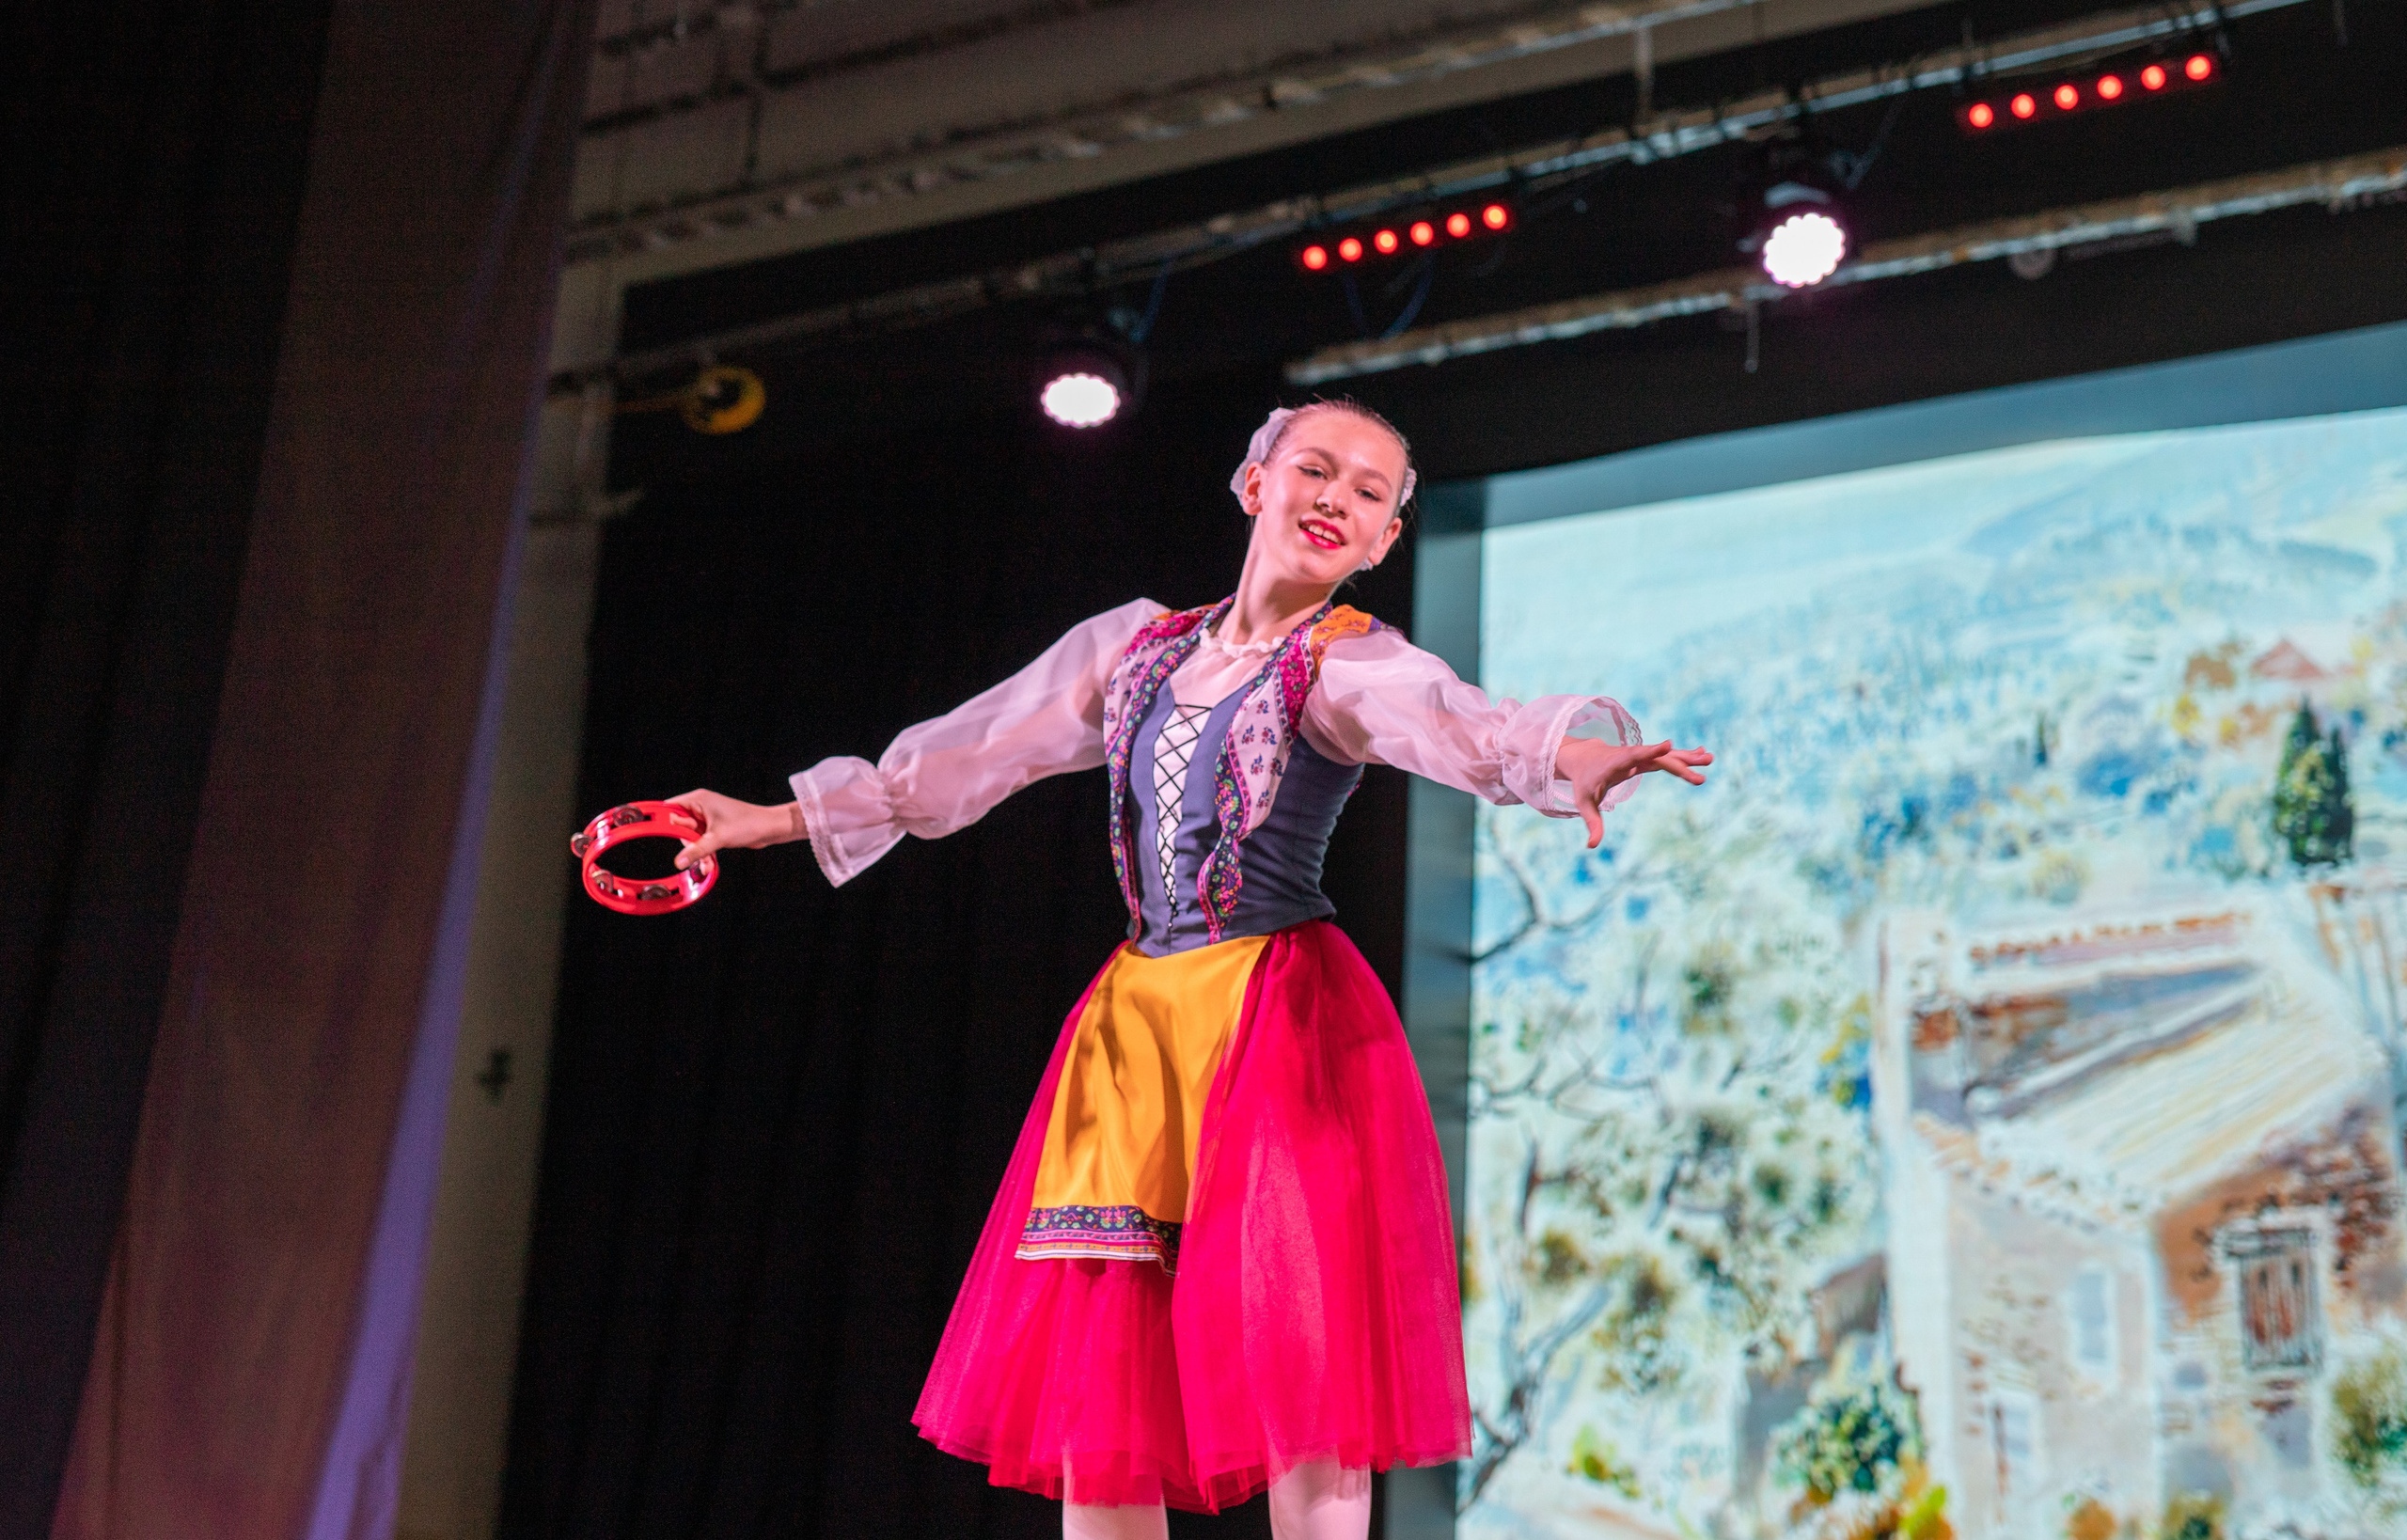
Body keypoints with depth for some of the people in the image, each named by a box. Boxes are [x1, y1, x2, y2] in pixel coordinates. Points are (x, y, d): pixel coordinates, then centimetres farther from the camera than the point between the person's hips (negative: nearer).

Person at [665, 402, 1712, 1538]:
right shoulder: (1138, 644, 13)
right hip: (1137, 1018, 6)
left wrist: (1579, 756, -48)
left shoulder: (1354, 666, -4)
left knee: (1297, 1368, -9)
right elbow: (972, 752, 20)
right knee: (1091, 1364, 5)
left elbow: (1479, 732, -24)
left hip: (1284, 1020, -5)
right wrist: (776, 820, 24)